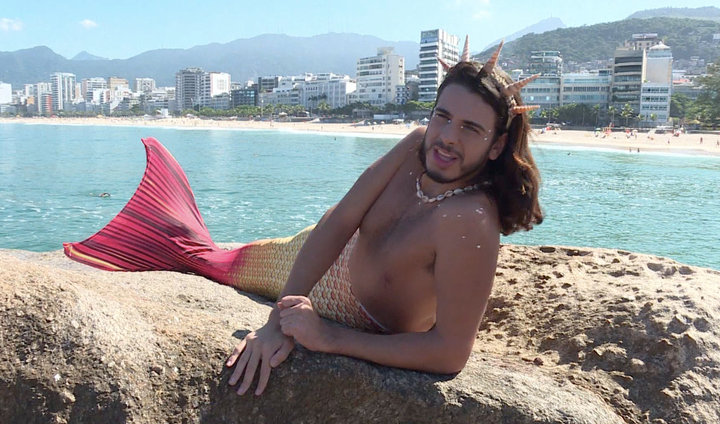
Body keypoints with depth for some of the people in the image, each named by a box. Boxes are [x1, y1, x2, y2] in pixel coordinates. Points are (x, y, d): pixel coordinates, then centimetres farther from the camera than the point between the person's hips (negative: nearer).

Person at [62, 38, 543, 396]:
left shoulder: (469, 224, -41)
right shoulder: (419, 146, -22)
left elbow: (453, 351, -39)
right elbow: (341, 220, -24)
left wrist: (331, 339, -39)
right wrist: (279, 319, -31)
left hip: (363, 329, -3)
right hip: (341, 254, 4)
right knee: (233, 259, 25)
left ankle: (198, 254, 46)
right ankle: (197, 245, 55)